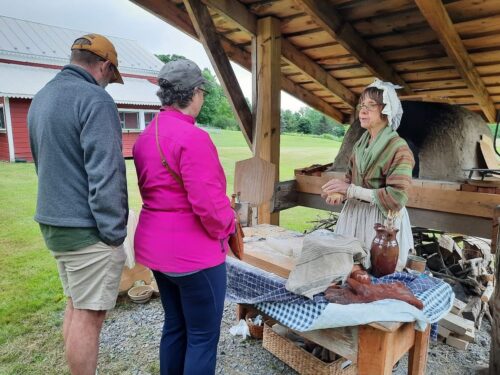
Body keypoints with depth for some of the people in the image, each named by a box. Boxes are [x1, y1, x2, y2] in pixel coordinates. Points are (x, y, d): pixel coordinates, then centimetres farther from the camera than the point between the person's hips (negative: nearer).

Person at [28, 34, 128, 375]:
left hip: (54, 221, 9)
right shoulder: (95, 100, -15)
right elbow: (105, 174, -22)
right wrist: (114, 233, -16)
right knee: (89, 315, 3)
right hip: (87, 229, -9)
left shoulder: (41, 98, 14)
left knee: (76, 306, 20)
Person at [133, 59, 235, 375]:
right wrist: (228, 228, -5)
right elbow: (208, 203, -24)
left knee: (175, 326, 23)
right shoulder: (193, 138, -21)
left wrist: (167, 224, 11)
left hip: (157, 246, 9)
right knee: (203, 336, 8)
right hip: (194, 251, -9)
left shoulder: (146, 136, 7)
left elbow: (151, 192, 9)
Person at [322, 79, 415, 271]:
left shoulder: (398, 148, -16)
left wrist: (350, 190, -22)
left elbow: (396, 197, -22)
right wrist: (340, 192, -11)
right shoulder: (360, 144, 6)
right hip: (354, 216, 7)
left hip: (383, 222, -6)